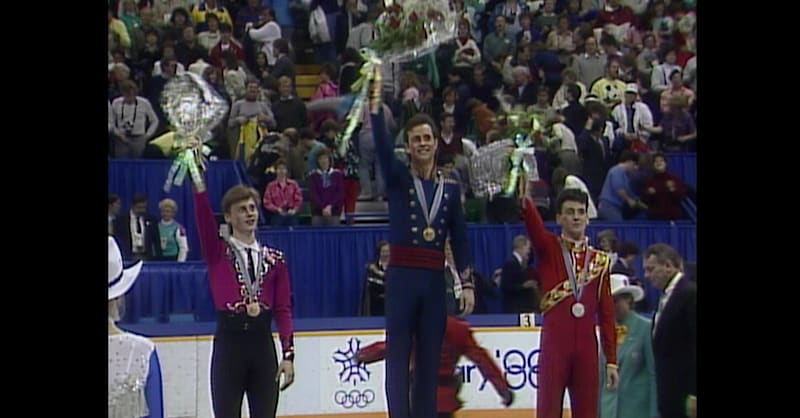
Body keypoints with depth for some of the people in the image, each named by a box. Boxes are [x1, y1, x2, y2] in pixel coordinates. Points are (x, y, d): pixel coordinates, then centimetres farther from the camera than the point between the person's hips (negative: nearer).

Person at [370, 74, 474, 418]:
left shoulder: (450, 187, 10)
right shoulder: (397, 178, 3)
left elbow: (460, 237, 10)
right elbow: (382, 145, -15)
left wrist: (467, 283, 4)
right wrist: (375, 106, -29)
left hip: (435, 278, 3)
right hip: (402, 274, -3)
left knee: (430, 358, 6)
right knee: (398, 357, -4)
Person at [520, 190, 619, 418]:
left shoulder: (600, 260, 10)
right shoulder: (548, 248, 4)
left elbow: (607, 313, 9)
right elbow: (533, 222, -18)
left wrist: (611, 360, 5)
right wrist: (524, 199, -39)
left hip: (587, 347, 3)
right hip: (554, 344, -3)